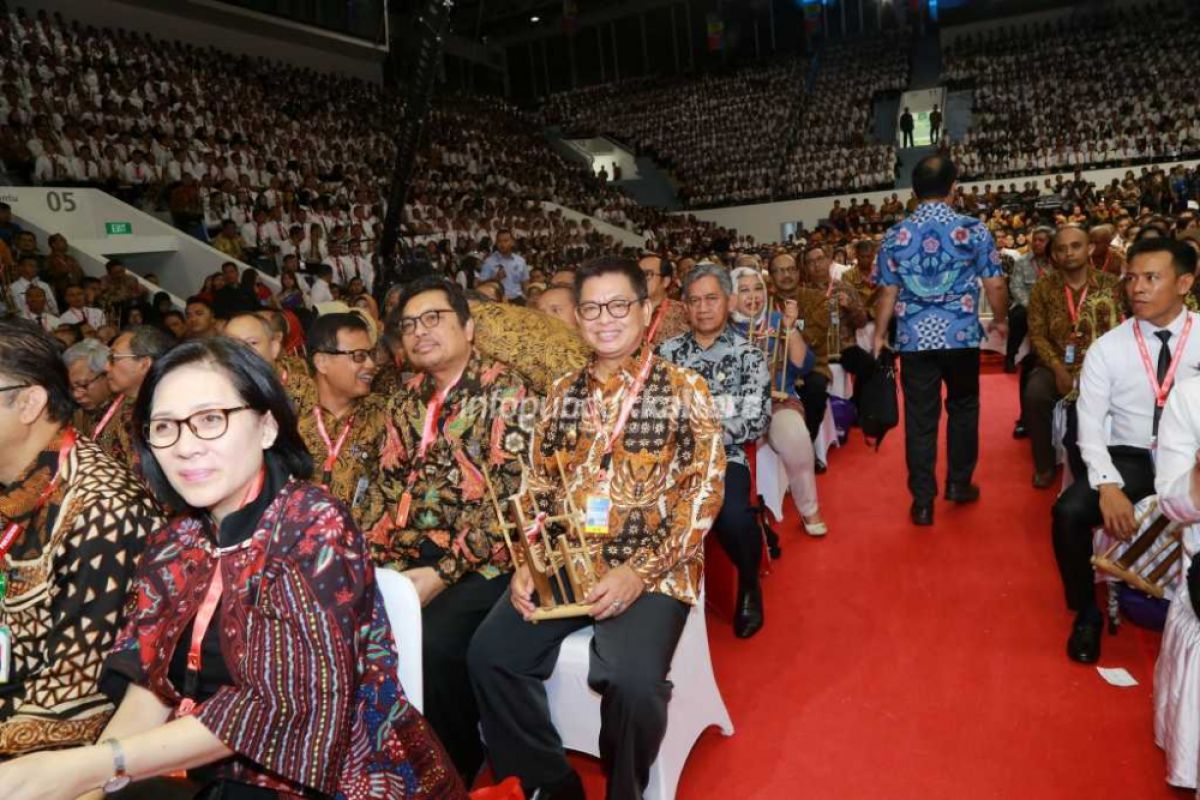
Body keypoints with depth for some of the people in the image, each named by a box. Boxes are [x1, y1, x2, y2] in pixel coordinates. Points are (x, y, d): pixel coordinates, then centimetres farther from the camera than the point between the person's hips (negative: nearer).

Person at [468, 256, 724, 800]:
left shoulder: (684, 389, -1)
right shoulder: (563, 392, 13)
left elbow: (704, 492, -7)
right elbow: (539, 486, 15)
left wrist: (639, 572, -17)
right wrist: (528, 562, -2)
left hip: (652, 569, -4)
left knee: (632, 679, -28)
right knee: (489, 654, -15)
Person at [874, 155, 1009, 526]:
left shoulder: (895, 236, 0)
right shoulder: (973, 230, -4)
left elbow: (888, 293, 2)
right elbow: (995, 285, 0)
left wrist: (879, 334, 15)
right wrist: (1000, 320, 18)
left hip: (914, 339, 1)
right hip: (961, 336, 0)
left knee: (920, 418, 6)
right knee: (963, 408, 19)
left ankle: (922, 501, 10)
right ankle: (959, 484, 28)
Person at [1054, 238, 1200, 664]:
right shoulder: (1107, 348, 0)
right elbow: (1090, 427, -3)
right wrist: (1107, 485, -20)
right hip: (1130, 460, 1)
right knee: (1069, 511, -25)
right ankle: (1086, 614, 0)